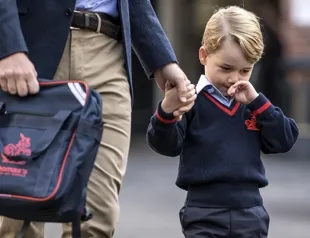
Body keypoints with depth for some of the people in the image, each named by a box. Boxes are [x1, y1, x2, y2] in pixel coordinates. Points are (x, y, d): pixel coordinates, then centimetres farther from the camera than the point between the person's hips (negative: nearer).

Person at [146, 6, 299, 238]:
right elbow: (167, 145, -11)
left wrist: (258, 103, -8)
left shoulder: (253, 103, 11)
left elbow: (284, 140, 3)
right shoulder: (192, 100, -4)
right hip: (204, 212, -4)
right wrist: (167, 111, -31)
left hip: (249, 211, 4)